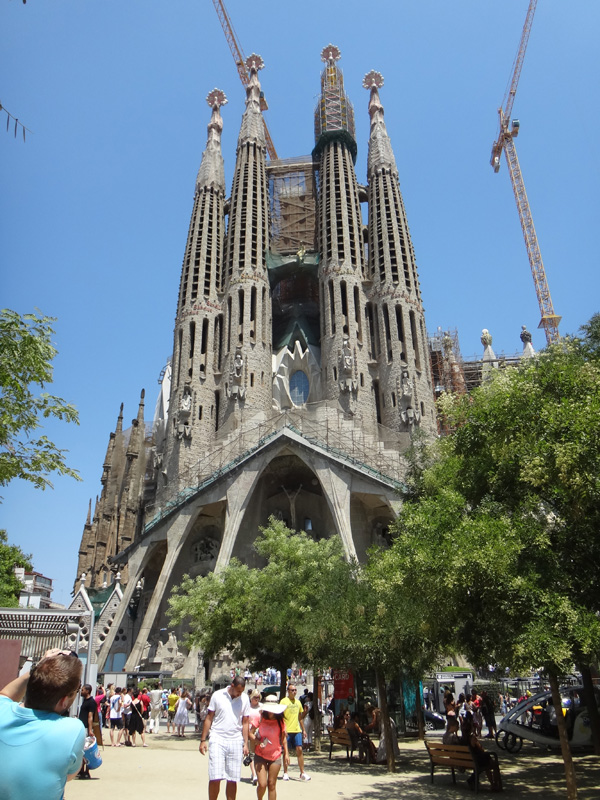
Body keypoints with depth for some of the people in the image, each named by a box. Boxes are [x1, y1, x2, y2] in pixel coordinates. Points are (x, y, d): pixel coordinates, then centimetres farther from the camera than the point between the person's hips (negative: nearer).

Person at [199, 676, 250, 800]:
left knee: (233, 780, 5)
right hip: (217, 740, -2)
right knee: (215, 778, -6)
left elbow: (245, 722, 8)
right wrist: (203, 740, 2)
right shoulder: (217, 695, -2)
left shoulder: (245, 699, 3)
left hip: (236, 742, 2)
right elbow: (209, 718, 3)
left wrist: (246, 743, 4)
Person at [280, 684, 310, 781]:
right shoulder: (284, 701, -5)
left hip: (297, 730, 4)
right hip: (287, 731, -4)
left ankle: (302, 773, 7)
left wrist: (303, 730, 18)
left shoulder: (298, 702, 13)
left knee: (299, 750, -1)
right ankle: (285, 773, 16)